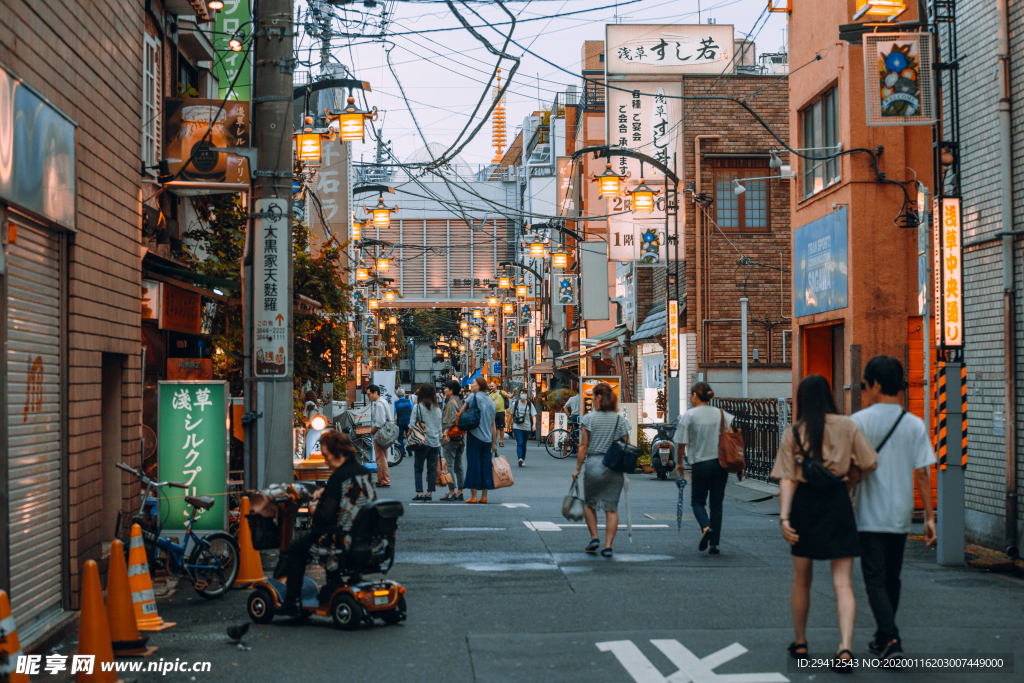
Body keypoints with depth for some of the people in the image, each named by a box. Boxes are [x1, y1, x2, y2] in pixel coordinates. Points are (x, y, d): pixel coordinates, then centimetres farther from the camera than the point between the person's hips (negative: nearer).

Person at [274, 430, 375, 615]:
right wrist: (324, 495, 17)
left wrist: (314, 509, 3)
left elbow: (325, 517, -19)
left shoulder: (339, 477, -20)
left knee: (296, 546, 8)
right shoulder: (365, 473, 5)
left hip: (346, 541, -9)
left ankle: (292, 603, 13)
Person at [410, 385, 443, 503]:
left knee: (418, 468, 5)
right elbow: (439, 427, 11)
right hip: (435, 442, 3)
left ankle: (419, 493, -1)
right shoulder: (437, 409, 8)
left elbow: (412, 424, -6)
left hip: (422, 442, -3)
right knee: (432, 469, 7)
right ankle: (429, 493, 6)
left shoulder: (418, 407, -4)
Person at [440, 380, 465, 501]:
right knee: (458, 466, 10)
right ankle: (460, 493, 12)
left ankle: (451, 492, -8)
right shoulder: (460, 402, 14)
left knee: (449, 465, -6)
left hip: (450, 438, -9)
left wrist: (446, 433, -23)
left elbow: (451, 420, -22)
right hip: (460, 438, 9)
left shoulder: (451, 403, -12)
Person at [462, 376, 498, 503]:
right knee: (486, 467, 8)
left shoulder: (473, 397, -6)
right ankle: (484, 496, 9)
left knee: (473, 465, -2)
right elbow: (493, 425, 13)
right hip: (487, 439, 6)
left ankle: (473, 496, -3)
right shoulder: (491, 401, 12)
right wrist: (494, 443, 16)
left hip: (474, 436, -5)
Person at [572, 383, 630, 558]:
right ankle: (608, 545, 1)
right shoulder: (620, 420, 5)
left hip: (594, 464, -2)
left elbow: (584, 446, -4)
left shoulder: (589, 418, -3)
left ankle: (594, 538, 7)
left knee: (589, 503, 16)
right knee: (612, 507, 5)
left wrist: (578, 468, 2)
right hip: (615, 468, 2)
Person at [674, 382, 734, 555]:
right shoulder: (720, 413, 5)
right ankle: (714, 544, 7)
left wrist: (680, 463, 10)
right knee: (717, 503, 10)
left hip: (700, 464, -3)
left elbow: (682, 443, -4)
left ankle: (706, 527, -18)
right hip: (721, 463, 3)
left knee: (697, 500, 12)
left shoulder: (689, 415, -6)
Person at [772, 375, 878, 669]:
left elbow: (787, 480, -8)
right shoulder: (846, 426, -2)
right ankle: (845, 646, -14)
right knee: (843, 583, 1)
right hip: (838, 502, -1)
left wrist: (784, 516, -12)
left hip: (805, 504, 1)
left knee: (802, 580, 17)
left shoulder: (793, 432, -1)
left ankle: (800, 643, 29)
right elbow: (869, 464, -2)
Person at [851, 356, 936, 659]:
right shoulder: (915, 424, 1)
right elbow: (922, 474, -1)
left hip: (869, 516, -4)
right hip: (901, 516, 4)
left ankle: (891, 638, -17)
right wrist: (930, 516, 3)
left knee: (875, 579, -2)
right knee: (892, 578, 17)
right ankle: (883, 639, 27)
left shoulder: (858, 421, -8)